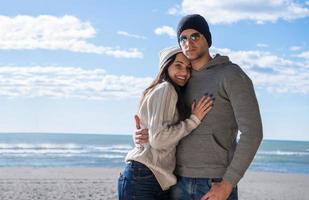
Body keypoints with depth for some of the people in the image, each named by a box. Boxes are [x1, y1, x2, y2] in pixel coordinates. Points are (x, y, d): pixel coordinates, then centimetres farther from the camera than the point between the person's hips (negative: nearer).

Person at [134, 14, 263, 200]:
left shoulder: (233, 75, -6)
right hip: (181, 182, 7)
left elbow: (252, 133, -14)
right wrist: (142, 136, -4)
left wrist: (228, 184, -20)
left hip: (216, 183, -7)